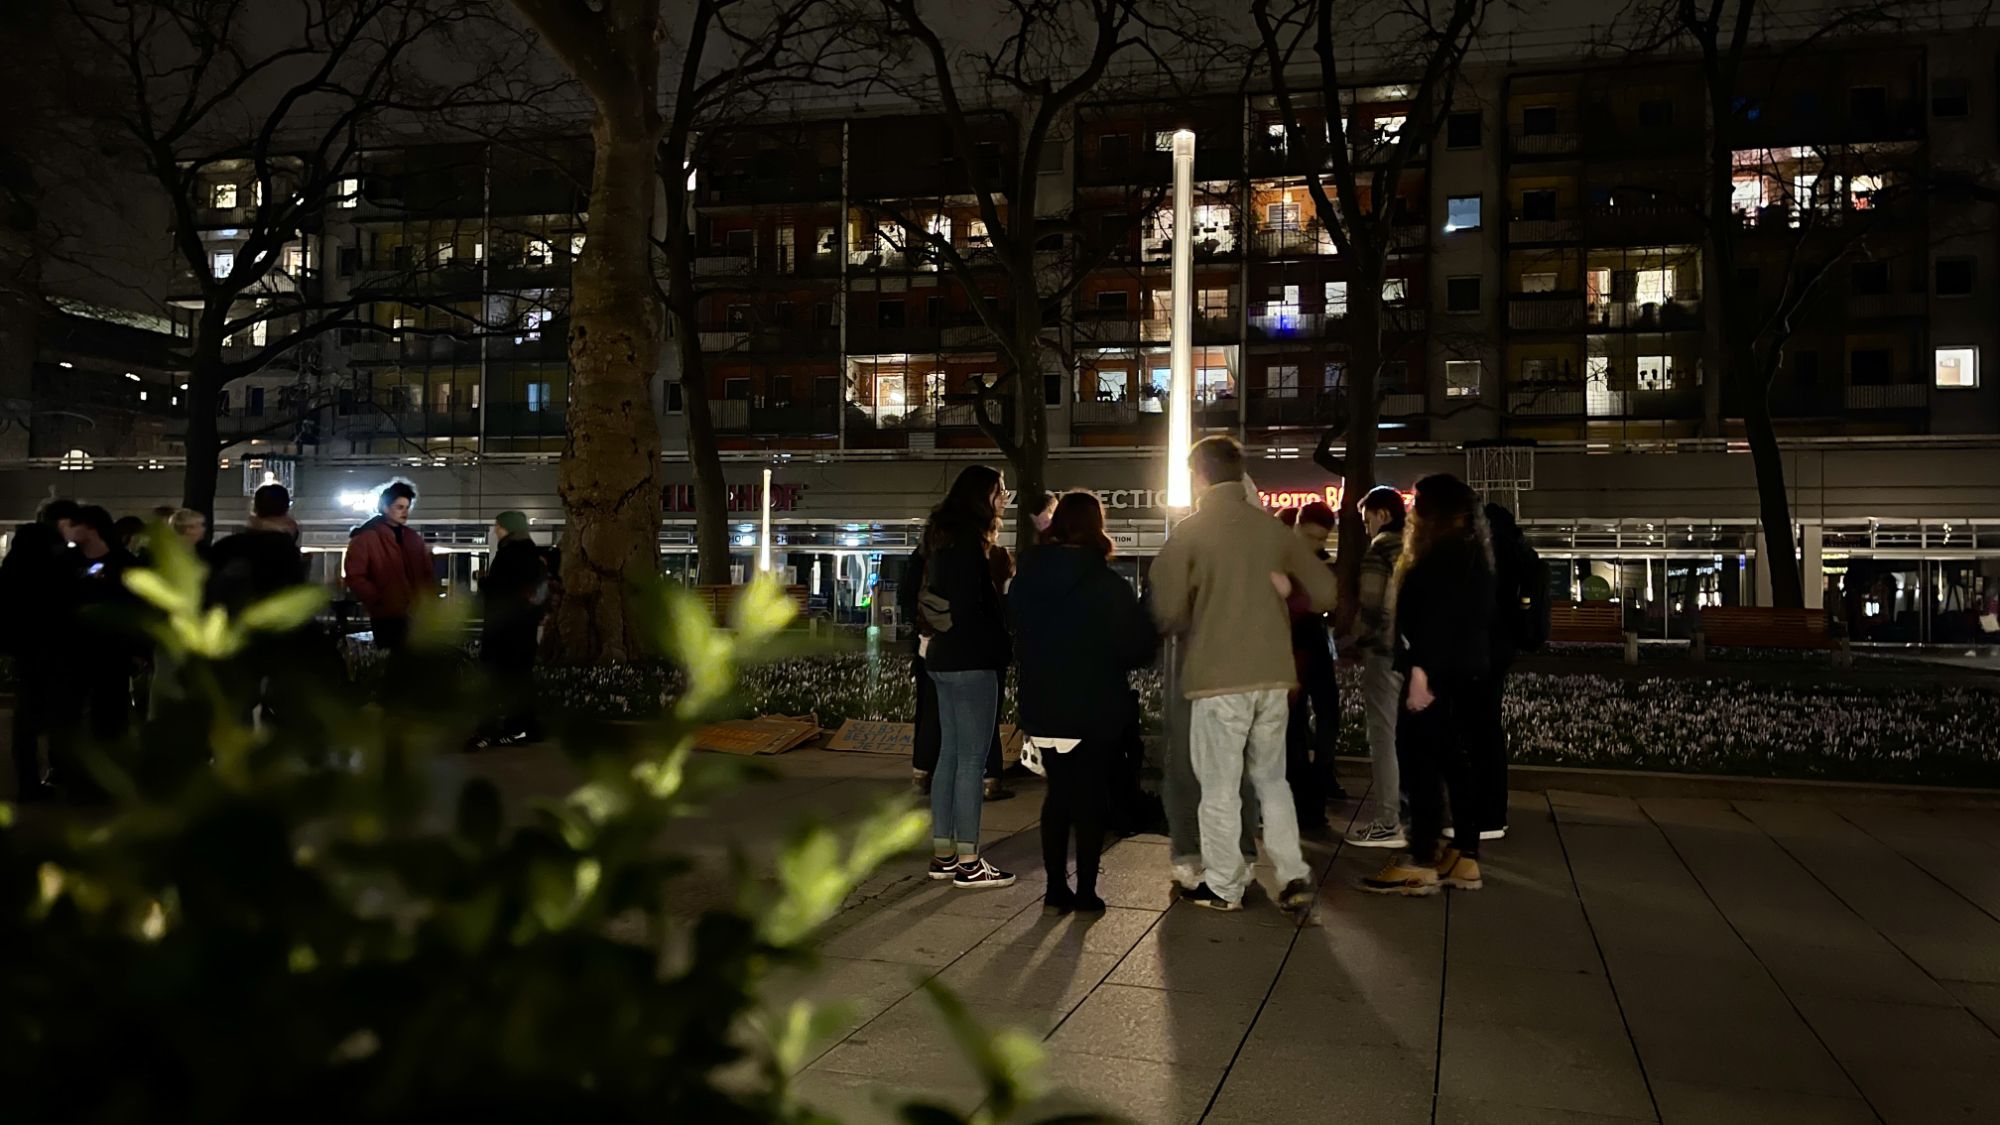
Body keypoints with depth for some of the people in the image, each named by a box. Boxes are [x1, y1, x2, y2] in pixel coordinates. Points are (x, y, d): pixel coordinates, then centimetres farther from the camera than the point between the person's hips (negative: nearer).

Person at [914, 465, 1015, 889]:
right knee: (971, 760, -5)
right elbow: (976, 605, -18)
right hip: (971, 661, -10)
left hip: (943, 658, 10)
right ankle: (968, 863, -1)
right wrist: (1002, 649, -6)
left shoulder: (943, 537, 15)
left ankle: (943, 854, 17)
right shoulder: (968, 540, -14)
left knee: (950, 755, 12)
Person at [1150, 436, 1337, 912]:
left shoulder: (1190, 532, -6)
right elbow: (1325, 592, 6)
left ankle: (1224, 886, 13)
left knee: (1220, 785, 6)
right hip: (1273, 672, 4)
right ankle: (1294, 877, 11)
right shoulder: (1273, 528, 5)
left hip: (1218, 676, -4)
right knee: (1271, 778, 16)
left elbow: (1168, 613, -8)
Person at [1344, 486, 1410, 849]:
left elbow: (1370, 611, -14)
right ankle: (1409, 812, 20)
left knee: (1383, 737, -4)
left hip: (1385, 653, -8)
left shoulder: (1379, 552, -10)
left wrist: (1350, 645, 0)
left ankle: (1388, 824, -3)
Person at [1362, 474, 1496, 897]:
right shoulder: (1470, 553, 18)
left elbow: (1437, 617, -22)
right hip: (1464, 673, 10)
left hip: (1438, 674, -10)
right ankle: (1464, 858, 14)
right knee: (1456, 762, 11)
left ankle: (1422, 864, -7)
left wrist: (1420, 672, -25)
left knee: (1422, 763, -8)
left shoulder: (1444, 554, -13)